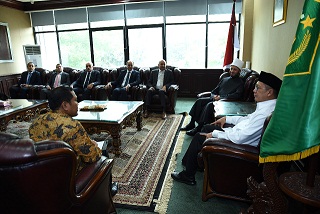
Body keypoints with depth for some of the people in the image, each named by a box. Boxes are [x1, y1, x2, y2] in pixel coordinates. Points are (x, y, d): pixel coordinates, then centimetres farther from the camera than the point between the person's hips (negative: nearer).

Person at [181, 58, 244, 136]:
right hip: (216, 99, 7)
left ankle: (199, 128, -30)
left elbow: (237, 95, -14)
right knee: (199, 101, -16)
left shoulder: (240, 83, 4)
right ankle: (192, 123, -15)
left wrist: (221, 97, -20)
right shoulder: (224, 79, 23)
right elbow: (214, 91, 22)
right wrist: (214, 96, -4)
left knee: (209, 105, -33)